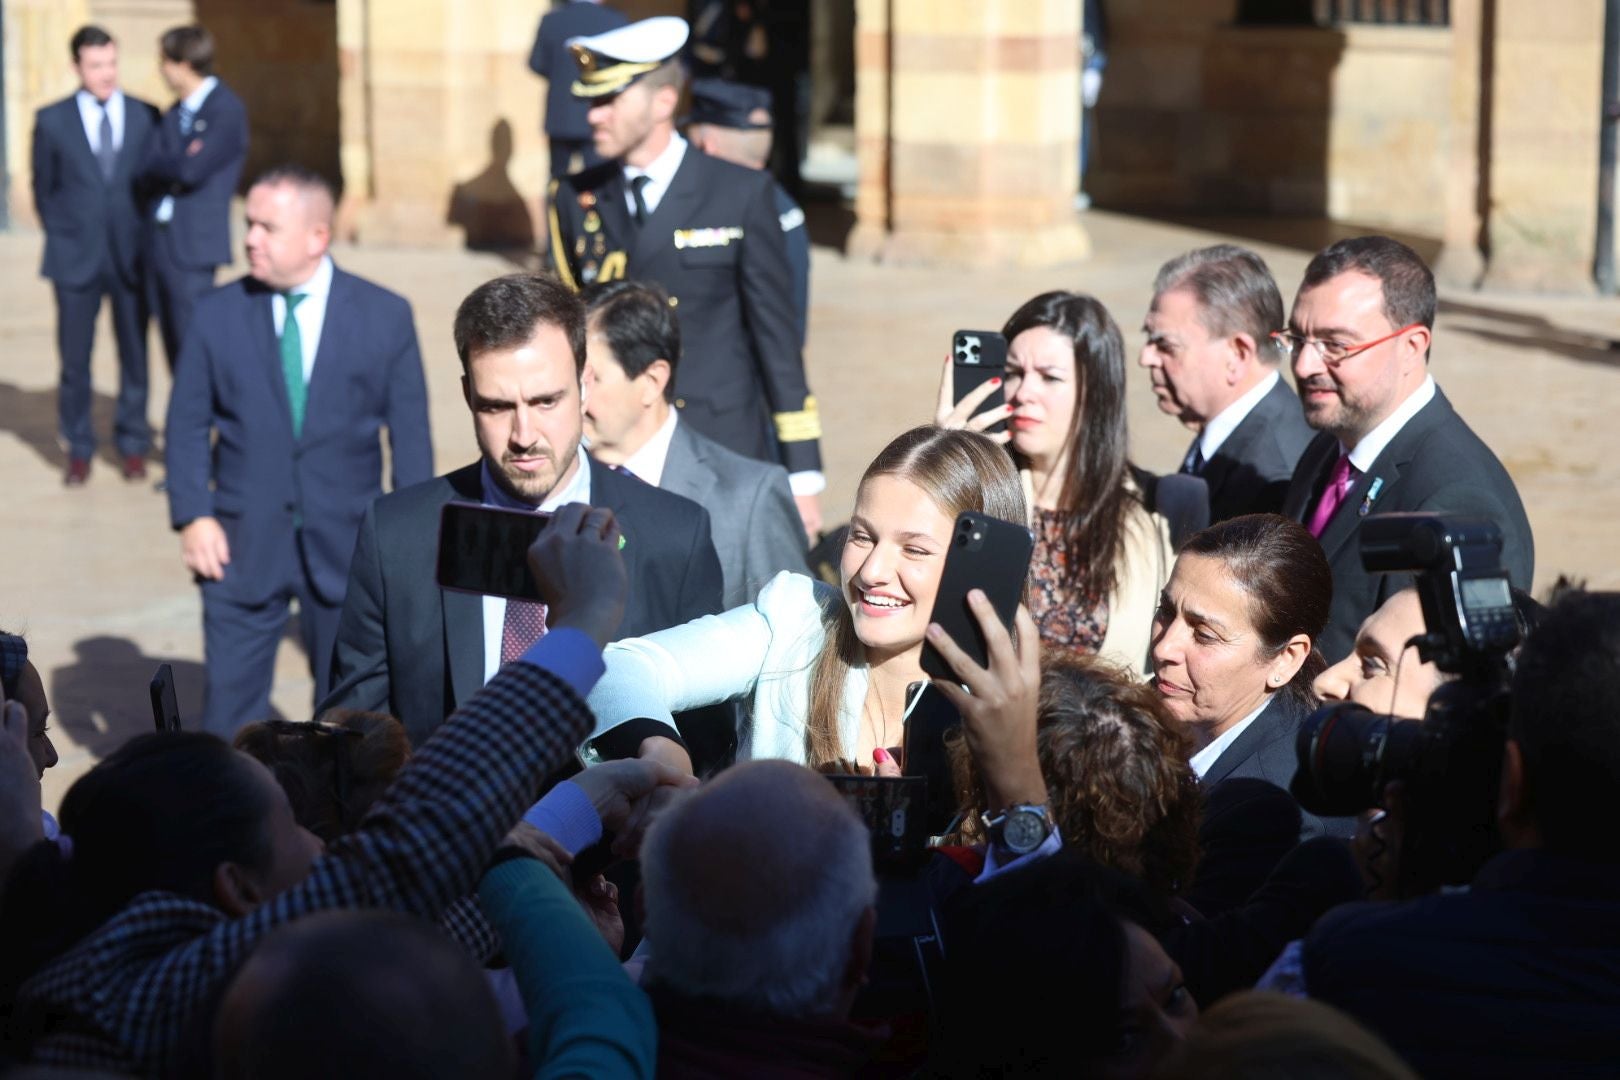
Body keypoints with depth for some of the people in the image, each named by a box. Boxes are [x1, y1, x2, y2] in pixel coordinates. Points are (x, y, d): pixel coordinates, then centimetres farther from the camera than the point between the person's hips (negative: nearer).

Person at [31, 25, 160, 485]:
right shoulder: (52, 121, 2)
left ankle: (133, 445, 18)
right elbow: (43, 189, 10)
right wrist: (61, 239, 7)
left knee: (134, 354, 5)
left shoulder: (146, 117, 3)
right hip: (76, 258, 0)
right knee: (74, 359, 1)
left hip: (132, 256, 1)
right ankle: (78, 450, 14)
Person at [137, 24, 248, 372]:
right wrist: (178, 165, -10)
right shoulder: (175, 114, 16)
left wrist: (163, 166, 0)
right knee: (174, 348, 9)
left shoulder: (227, 110, -8)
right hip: (159, 239, 8)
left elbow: (192, 170, -18)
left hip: (193, 243, -8)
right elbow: (148, 174, 7)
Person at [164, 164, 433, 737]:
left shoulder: (386, 316, -1)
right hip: (243, 543, 0)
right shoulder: (217, 314, 1)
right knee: (230, 696, 0)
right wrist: (192, 517, -7)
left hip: (346, 547, 0)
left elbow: (410, 435, 1)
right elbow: (187, 425, 4)